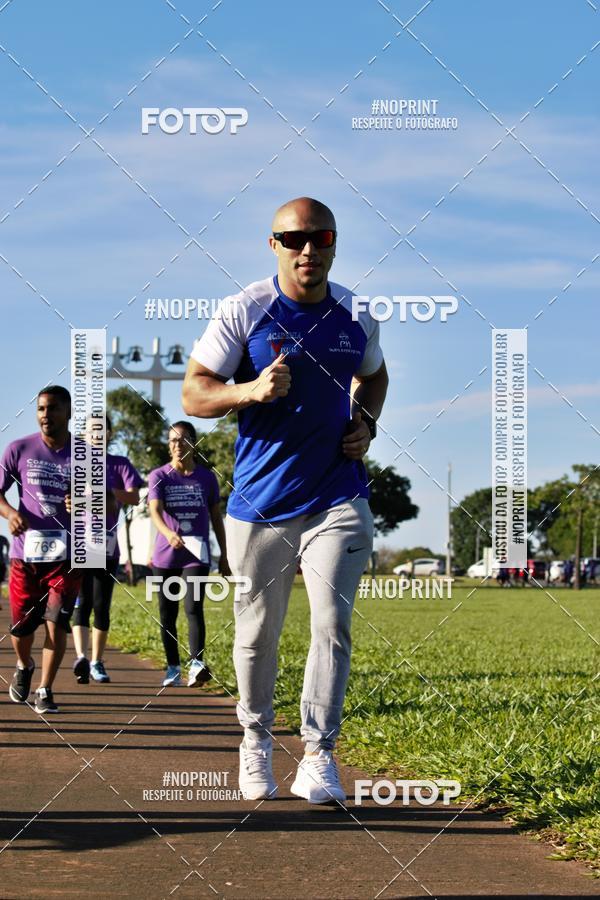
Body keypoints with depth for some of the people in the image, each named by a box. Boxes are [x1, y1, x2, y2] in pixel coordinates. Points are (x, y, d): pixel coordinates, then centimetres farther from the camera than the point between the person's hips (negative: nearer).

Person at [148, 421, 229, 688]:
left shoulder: (207, 477, 6)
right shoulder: (159, 476, 1)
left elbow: (216, 517, 13)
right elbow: (155, 511, -14)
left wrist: (224, 556, 12)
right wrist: (169, 534, -35)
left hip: (197, 554, -1)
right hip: (165, 556, 1)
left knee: (194, 607, -17)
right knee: (167, 613, 8)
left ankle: (197, 665, -29)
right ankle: (173, 668, 18)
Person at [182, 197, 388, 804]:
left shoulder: (357, 316, 5)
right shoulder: (244, 311, -6)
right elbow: (194, 393, -7)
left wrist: (366, 422, 5)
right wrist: (251, 390, -26)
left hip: (337, 497, 1)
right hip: (260, 501, -1)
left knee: (333, 623, -11)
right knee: (257, 632, 9)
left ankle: (318, 755, -4)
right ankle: (256, 740, 31)